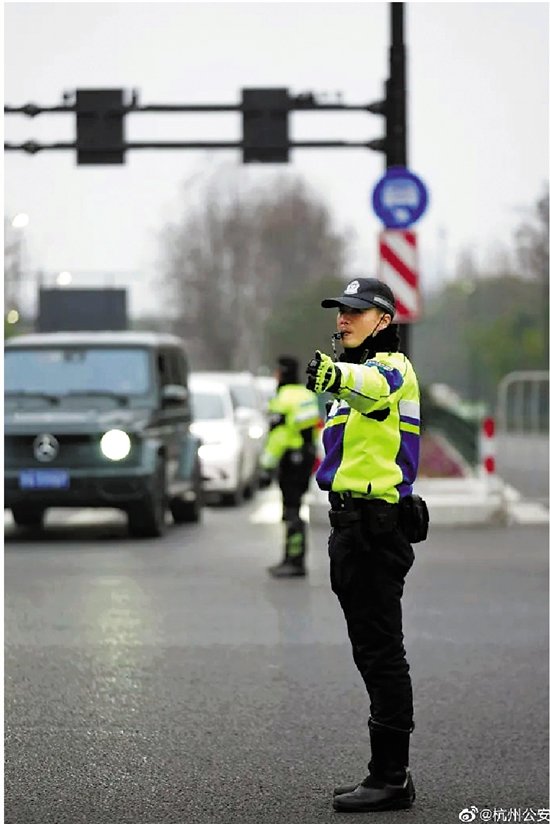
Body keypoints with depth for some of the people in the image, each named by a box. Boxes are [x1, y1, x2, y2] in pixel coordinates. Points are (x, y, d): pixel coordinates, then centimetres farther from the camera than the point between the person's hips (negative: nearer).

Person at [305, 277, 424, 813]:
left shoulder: (393, 366, -12)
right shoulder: (356, 374, 21)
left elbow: (374, 384, -37)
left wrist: (337, 375, -60)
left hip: (376, 523, -11)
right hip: (353, 522, 11)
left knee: (381, 653, -9)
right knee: (374, 654, 13)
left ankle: (391, 778, -7)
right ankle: (389, 774, 18)